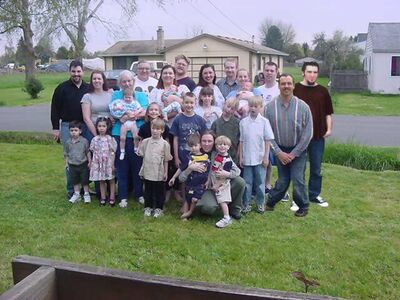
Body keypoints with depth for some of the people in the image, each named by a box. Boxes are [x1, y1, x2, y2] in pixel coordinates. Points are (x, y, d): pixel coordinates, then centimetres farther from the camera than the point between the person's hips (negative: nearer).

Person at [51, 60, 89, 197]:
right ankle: (71, 189, 8)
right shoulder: (62, 88, 0)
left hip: (85, 126, 3)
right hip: (67, 126, -2)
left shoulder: (88, 88, 8)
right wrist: (55, 128, -4)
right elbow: (55, 109, 1)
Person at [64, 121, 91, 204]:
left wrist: (89, 162, -2)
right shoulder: (67, 142, -2)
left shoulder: (84, 141, -10)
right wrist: (66, 163, 8)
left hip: (83, 164, -3)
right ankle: (76, 194, 30)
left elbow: (88, 152, -2)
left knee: (85, 181, 7)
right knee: (75, 181, 15)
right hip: (72, 165, 3)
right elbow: (66, 154, 8)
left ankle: (86, 194, 22)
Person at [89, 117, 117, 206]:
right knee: (101, 181, 11)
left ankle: (112, 197, 15)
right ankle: (103, 197, 21)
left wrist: (112, 164, -9)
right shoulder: (95, 139, 2)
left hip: (109, 163, -2)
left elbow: (113, 152, -6)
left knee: (111, 180, 6)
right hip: (99, 163, 2)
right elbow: (93, 152, 7)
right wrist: (91, 163, 3)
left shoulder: (110, 139, -6)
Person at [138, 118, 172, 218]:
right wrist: (142, 170, 5)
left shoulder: (164, 144, -7)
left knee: (159, 191, 10)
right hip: (147, 172, 2)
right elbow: (142, 155, 6)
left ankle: (158, 208, 25)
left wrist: (166, 172, -1)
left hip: (159, 173, -2)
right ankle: (148, 207, 30)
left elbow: (166, 160, -2)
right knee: (148, 191, 15)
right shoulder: (145, 141, -1)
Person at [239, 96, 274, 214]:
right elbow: (241, 141, 4)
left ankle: (260, 203, 21)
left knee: (260, 182, 8)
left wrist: (266, 157, -5)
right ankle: (246, 204, 18)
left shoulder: (264, 122, -4)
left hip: (260, 158, -1)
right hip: (247, 158, 1)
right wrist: (241, 157, 2)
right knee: (247, 183, 8)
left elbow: (267, 141, -2)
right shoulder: (243, 122, 1)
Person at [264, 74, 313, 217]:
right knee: (282, 181, 7)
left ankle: (303, 207, 17)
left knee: (297, 179, -5)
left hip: (298, 150, -1)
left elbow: (307, 133, -8)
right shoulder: (270, 107, -8)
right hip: (280, 150, 1)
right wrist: (279, 152, -8)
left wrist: (293, 153, -10)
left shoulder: (303, 107, -10)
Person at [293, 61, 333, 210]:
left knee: (316, 168, 11)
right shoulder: (295, 89, -2)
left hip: (318, 136, 2)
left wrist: (329, 129, -1)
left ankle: (314, 195, 25)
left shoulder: (323, 91, 6)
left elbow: (328, 113, 10)